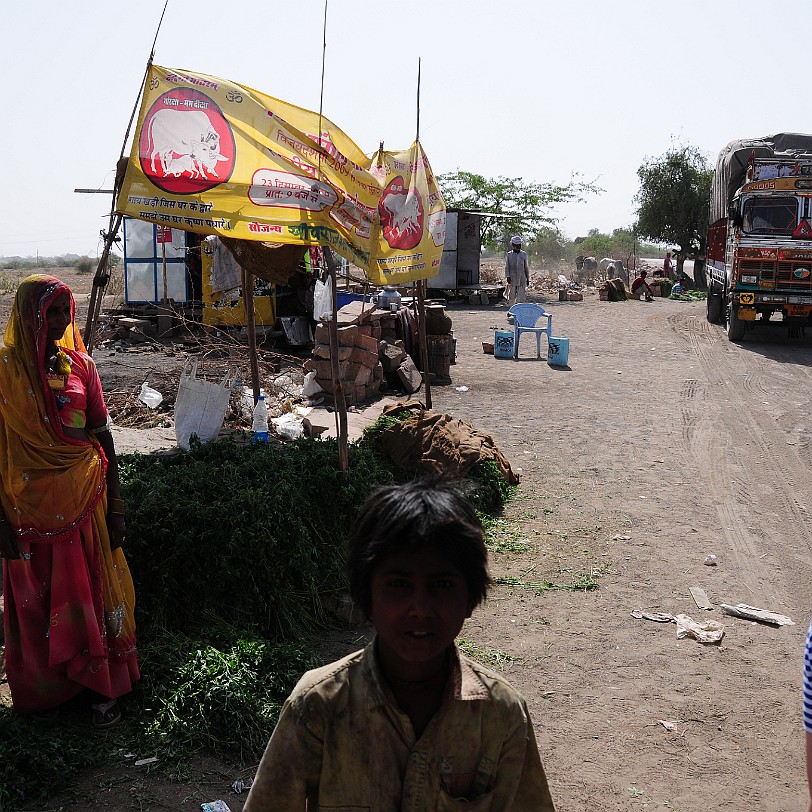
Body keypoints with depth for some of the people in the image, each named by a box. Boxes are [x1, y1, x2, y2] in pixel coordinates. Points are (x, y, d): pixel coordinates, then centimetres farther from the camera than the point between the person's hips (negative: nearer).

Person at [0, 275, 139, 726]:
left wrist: (115, 505, 2)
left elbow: (104, 436, 4)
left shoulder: (79, 364, 1)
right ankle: (43, 687, 28)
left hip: (84, 502, 2)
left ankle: (102, 686, 23)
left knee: (92, 592, 9)